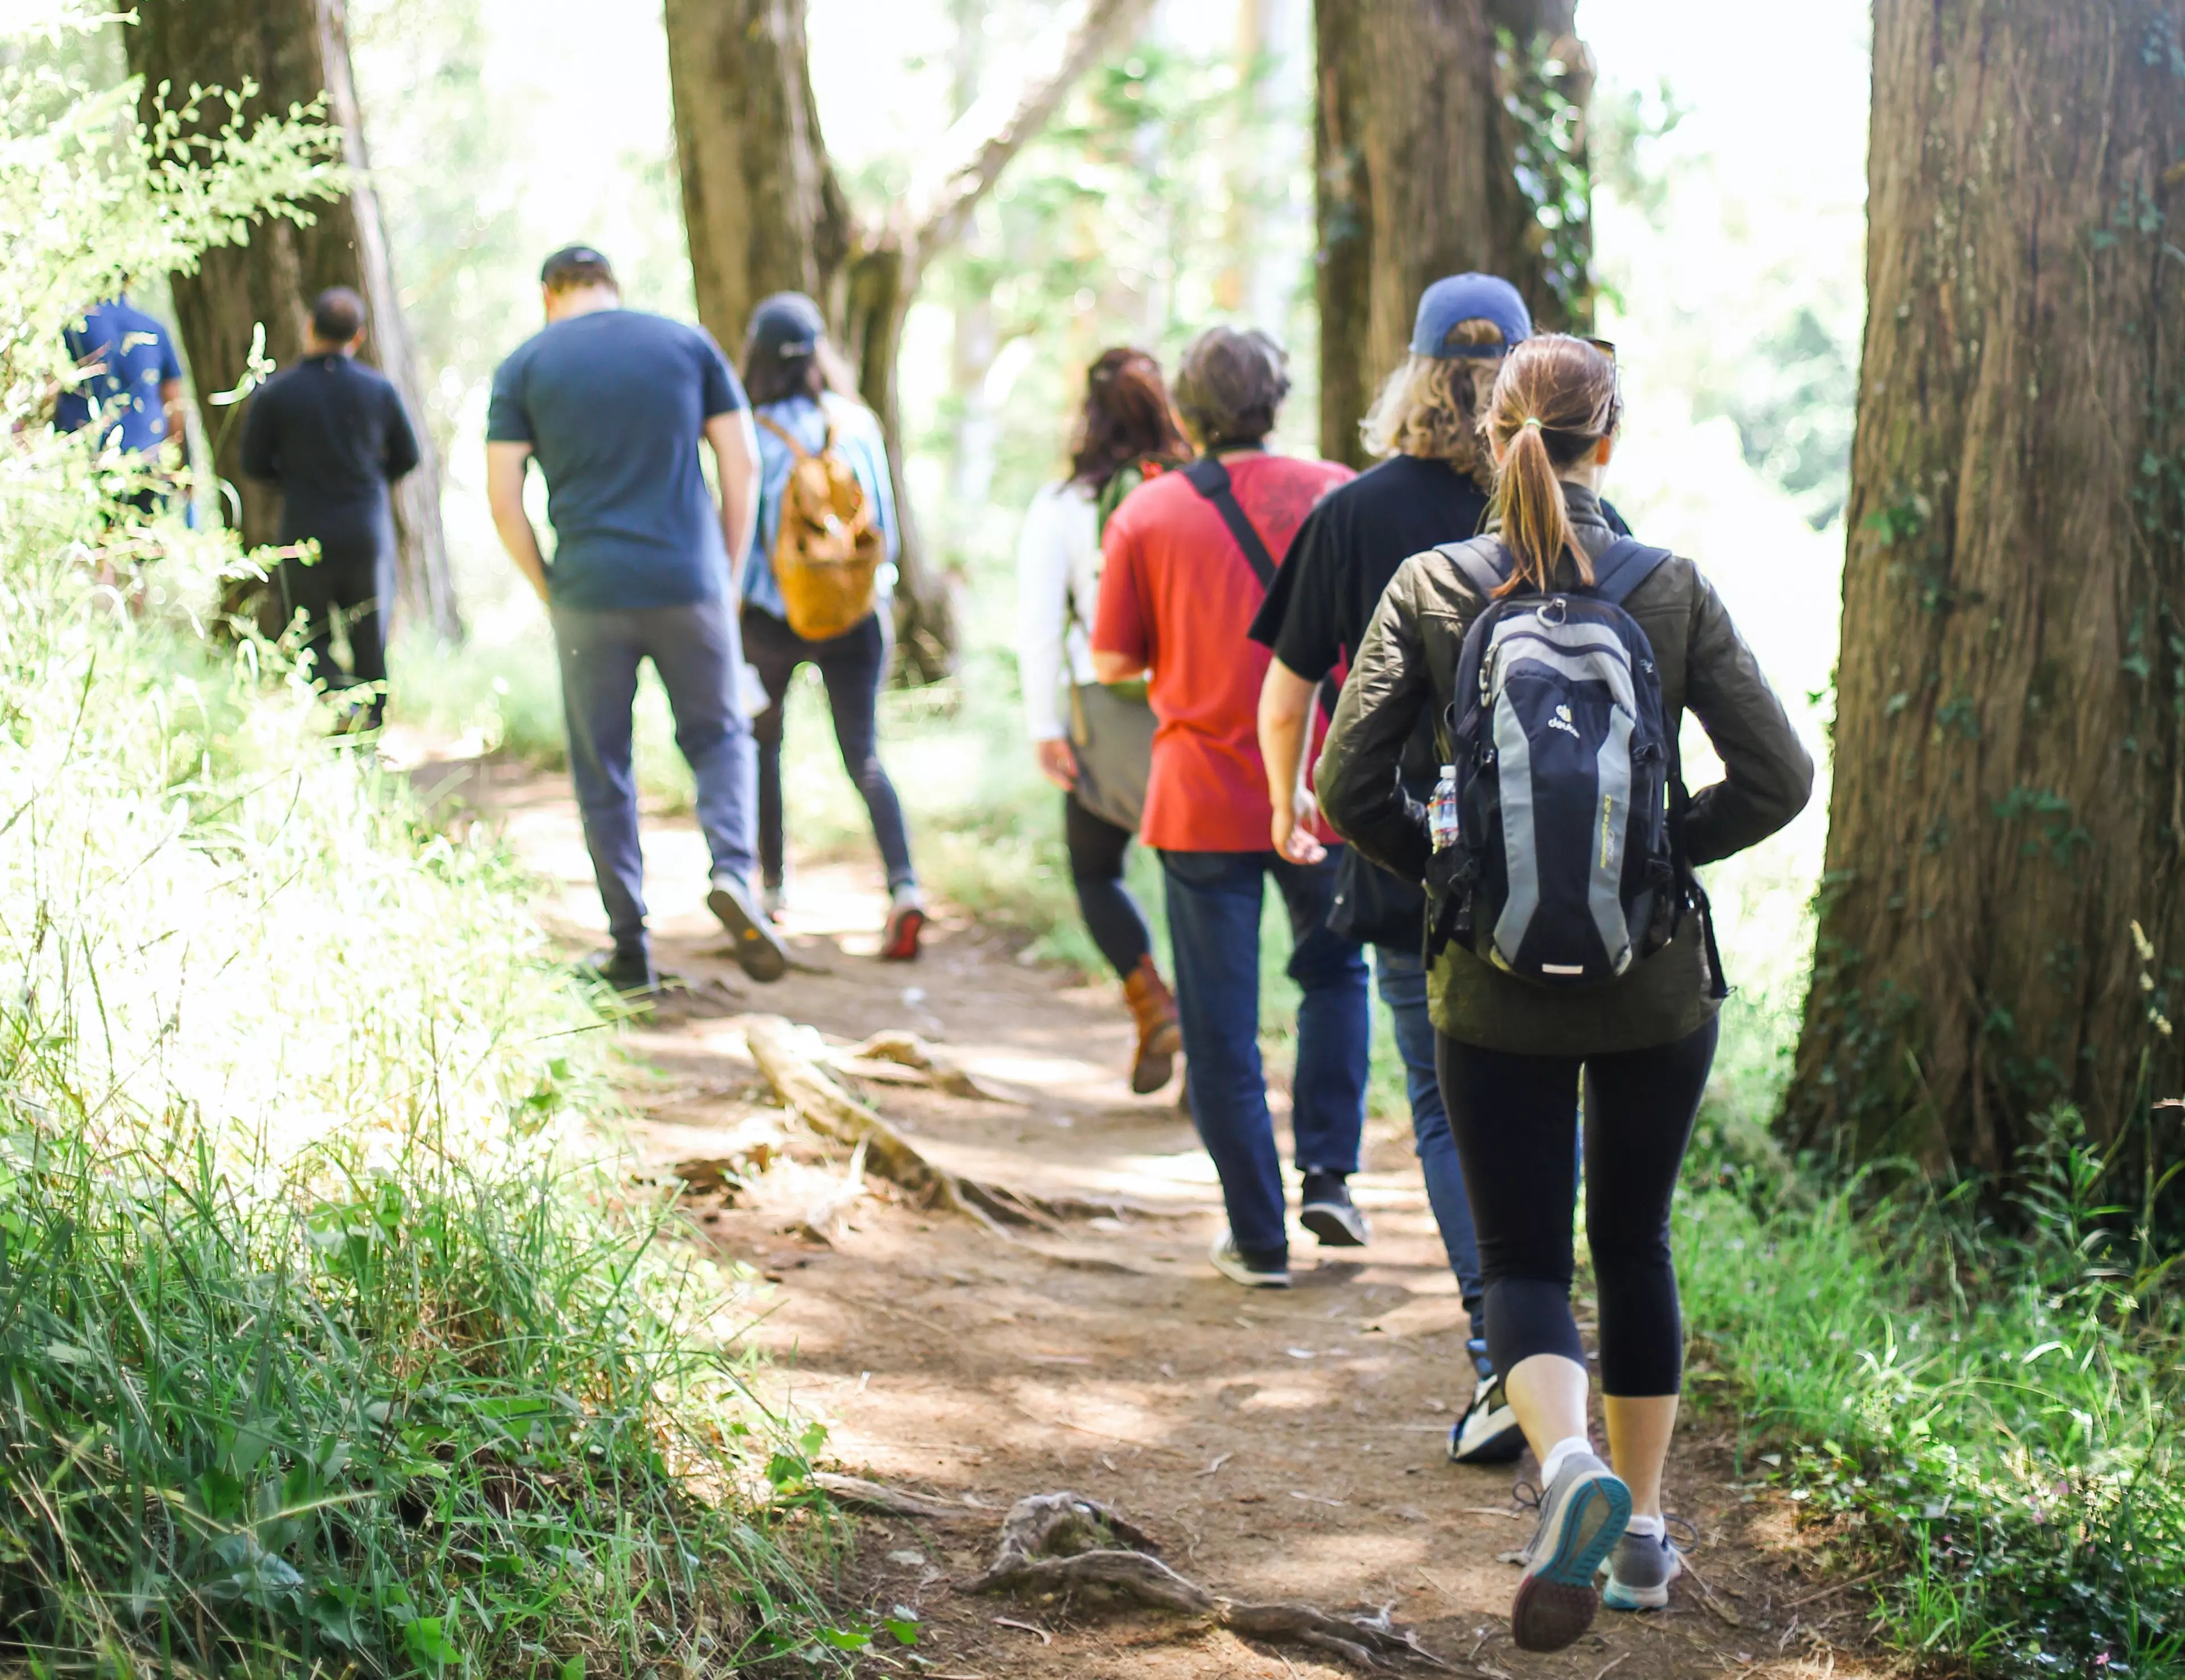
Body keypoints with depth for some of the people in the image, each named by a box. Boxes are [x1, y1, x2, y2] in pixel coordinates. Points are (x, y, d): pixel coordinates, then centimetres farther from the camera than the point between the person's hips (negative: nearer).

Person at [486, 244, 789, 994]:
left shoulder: (525, 366, 4)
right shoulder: (688, 343, 7)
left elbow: (503, 498, -1)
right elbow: (742, 463, 4)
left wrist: (548, 590, 8)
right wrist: (728, 569, 10)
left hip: (588, 593, -1)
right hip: (689, 583, 1)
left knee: (602, 769, 10)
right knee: (718, 734, 17)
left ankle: (631, 949, 12)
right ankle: (732, 870, -9)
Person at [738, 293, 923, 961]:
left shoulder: (755, 435, -10)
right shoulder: (860, 425, -1)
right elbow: (885, 527, 4)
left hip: (774, 617, -2)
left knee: (761, 739, 21)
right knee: (864, 756, 2)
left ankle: (773, 880, 28)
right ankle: (904, 885, -18)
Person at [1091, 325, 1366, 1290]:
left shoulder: (1146, 515, -4)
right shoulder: (1333, 494, -3)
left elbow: (1112, 663, -1)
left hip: (1202, 801, -1)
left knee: (1221, 1031, 7)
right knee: (1334, 972, 25)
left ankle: (1259, 1239, 10)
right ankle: (1329, 1174, 15)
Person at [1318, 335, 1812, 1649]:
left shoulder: (1431, 589, -7)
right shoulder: (1672, 589, -6)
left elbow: (1350, 786, -10)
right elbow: (1778, 777, -10)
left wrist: (1446, 867, 6)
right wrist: (1665, 847, 4)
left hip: (1497, 990, -1)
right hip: (1657, 986, 1)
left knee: (1524, 1257, 7)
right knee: (1634, 1243, 19)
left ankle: (1569, 1461, -21)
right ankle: (1643, 1529, 26)